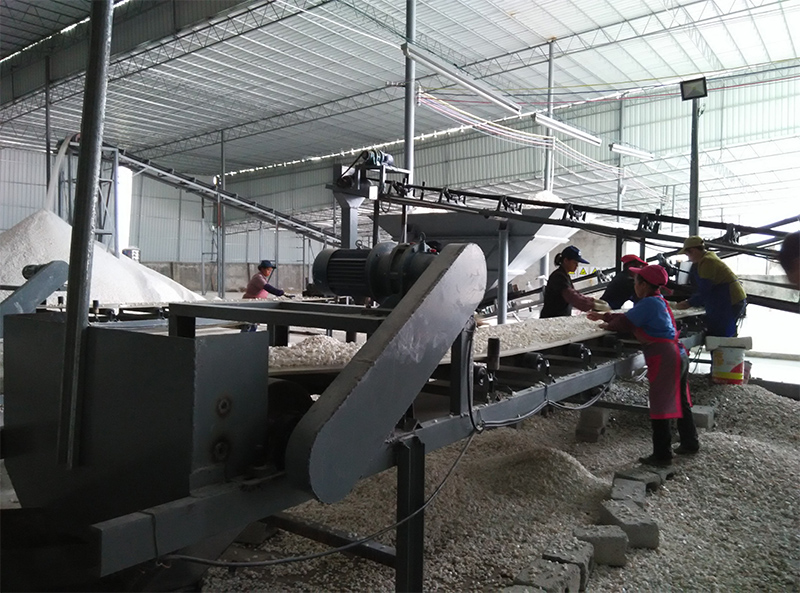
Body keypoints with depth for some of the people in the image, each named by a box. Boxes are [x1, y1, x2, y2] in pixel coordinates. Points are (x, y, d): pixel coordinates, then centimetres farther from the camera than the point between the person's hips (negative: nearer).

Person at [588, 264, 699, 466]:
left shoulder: (648, 303, -14)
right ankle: (690, 443, 34)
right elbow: (628, 316, 23)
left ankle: (662, 455, 4)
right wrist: (603, 316, 27)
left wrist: (607, 325, 7)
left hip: (664, 360, -10)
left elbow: (624, 323, -13)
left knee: (660, 408, -3)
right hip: (679, 356, 10)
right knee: (680, 402, 21)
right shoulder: (659, 301, 17)